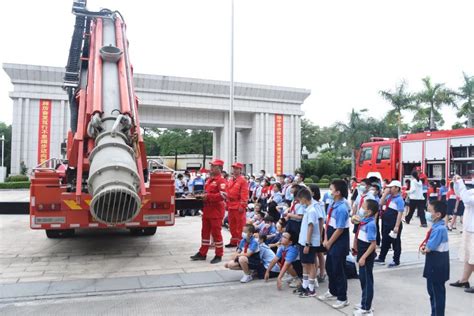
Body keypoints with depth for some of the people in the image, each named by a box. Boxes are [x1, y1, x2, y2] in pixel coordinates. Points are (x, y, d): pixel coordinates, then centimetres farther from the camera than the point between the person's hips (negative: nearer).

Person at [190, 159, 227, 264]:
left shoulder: (221, 181, -13)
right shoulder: (209, 180, 15)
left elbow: (223, 195, -25)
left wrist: (208, 196, -24)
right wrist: (201, 196, 4)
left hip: (216, 211, -8)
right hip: (207, 210, 9)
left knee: (216, 232, 0)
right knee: (205, 232, 14)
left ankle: (219, 255, 13)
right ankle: (202, 253, 25)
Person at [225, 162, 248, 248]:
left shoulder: (243, 181, -8)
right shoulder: (230, 180, 14)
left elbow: (244, 195, -13)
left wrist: (242, 206, -18)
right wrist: (227, 204, 13)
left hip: (239, 207, -7)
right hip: (231, 206, 7)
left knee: (240, 225, -1)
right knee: (232, 225, 14)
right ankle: (233, 241, 24)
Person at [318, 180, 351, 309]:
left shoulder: (342, 208, -24)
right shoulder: (333, 204, 3)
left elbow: (340, 230, -20)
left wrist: (329, 243, -10)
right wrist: (325, 240, 2)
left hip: (339, 242, -9)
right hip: (331, 241, 9)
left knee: (338, 270, 3)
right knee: (329, 267, 21)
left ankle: (342, 298, 20)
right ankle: (332, 291, 42)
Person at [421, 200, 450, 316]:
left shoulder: (439, 229, -26)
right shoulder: (437, 226, 5)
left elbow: (429, 248, -25)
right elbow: (429, 243, 14)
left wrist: (424, 249, -5)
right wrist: (424, 246, -6)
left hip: (437, 264, -10)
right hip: (435, 262, 10)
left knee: (437, 291, 3)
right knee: (432, 289, 21)